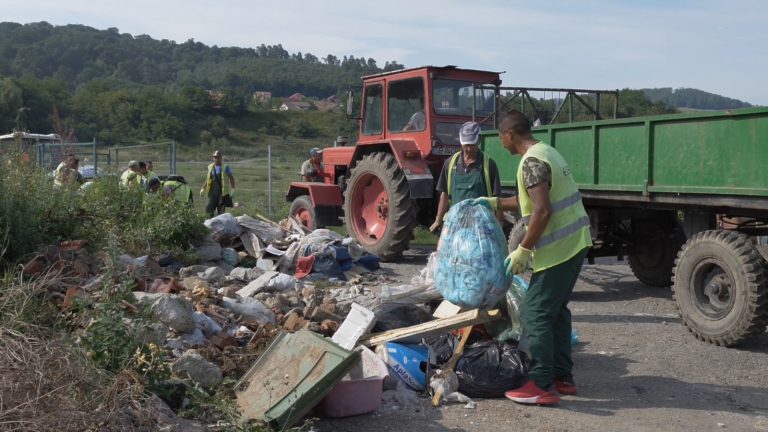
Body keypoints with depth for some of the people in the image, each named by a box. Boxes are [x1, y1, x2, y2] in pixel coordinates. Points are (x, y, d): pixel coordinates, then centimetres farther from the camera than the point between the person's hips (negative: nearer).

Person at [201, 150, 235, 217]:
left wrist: (232, 188, -12)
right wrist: (203, 188, 18)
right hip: (213, 192, 4)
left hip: (222, 193, -4)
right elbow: (207, 179, 21)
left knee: (221, 211, -1)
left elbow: (231, 178, -2)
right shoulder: (210, 167, 11)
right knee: (208, 210, -1)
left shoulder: (225, 167, -3)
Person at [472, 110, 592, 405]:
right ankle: (563, 377, 24)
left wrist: (523, 251, -18)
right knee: (556, 310, 17)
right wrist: (494, 203, 27)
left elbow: (542, 212, -25)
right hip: (574, 243, 10)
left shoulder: (532, 162, -17)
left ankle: (542, 386, 0)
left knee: (535, 314, -4)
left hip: (558, 249, -10)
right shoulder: (547, 151, 15)